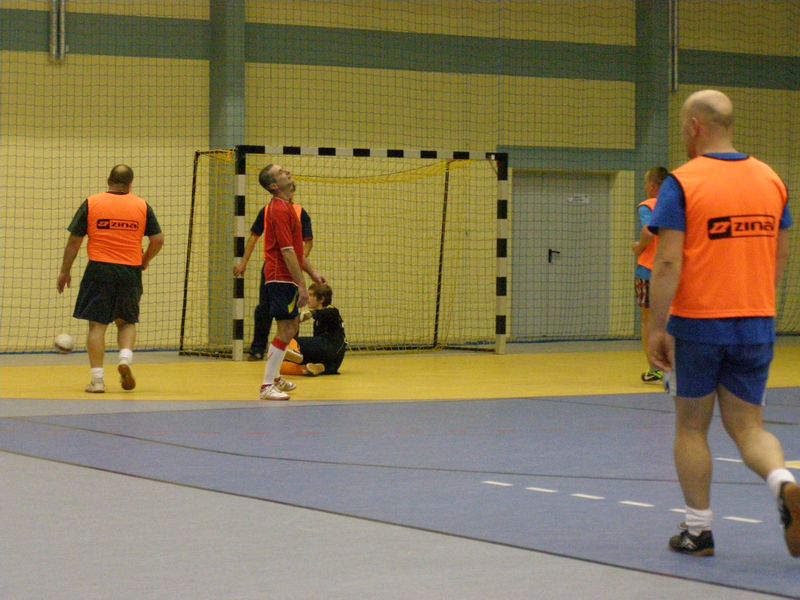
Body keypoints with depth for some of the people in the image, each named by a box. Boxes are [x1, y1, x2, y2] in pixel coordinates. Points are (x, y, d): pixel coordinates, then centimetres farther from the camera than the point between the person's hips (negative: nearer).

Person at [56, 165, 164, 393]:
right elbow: (158, 240, 2)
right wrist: (145, 261, 20)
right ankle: (125, 357, -7)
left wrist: (65, 271, 9)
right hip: (130, 272, 2)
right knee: (127, 322, 19)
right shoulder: (142, 206, 4)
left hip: (99, 270, -2)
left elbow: (74, 241, 0)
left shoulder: (92, 203, 0)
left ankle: (97, 379, 0)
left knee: (97, 324, 3)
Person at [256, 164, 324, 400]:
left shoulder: (285, 207, 15)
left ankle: (275, 376, 33)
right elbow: (287, 252, -22)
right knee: (286, 330, -12)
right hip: (282, 278, -11)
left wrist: (313, 273, 20)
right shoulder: (280, 210, -18)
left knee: (292, 325, 22)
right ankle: (267, 386, -13)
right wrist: (301, 286, -23)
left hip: (285, 278, 11)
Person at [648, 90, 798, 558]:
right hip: (757, 325, 4)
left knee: (692, 427, 11)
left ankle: (699, 530, 15)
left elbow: (668, 262, -15)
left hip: (698, 324, -4)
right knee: (748, 425, 10)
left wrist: (657, 328, -10)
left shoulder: (682, 184, -10)